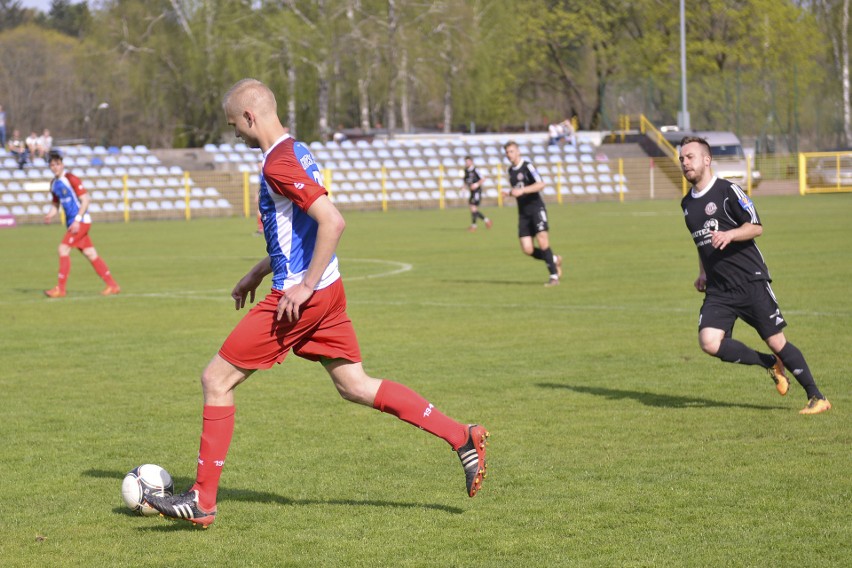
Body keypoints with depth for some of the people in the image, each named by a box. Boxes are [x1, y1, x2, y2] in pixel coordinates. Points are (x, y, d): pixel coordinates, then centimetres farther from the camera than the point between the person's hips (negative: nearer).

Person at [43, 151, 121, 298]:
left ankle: (60, 289, -11)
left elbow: (85, 200, -15)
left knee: (63, 249, -14)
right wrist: (50, 215, -2)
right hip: (72, 223, 8)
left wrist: (77, 220, -21)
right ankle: (112, 285, 11)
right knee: (91, 254, 7)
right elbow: (56, 204, 20)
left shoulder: (71, 179, -13)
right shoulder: (54, 184, 12)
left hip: (81, 221, -8)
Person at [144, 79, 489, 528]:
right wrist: (258, 273, 25)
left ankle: (201, 501, 1)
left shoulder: (278, 165, -18)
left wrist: (306, 284, -23)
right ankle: (462, 438, 7)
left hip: (300, 297, -10)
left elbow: (332, 222, -26)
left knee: (216, 380, -2)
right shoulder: (297, 152, 13)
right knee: (354, 385, 13)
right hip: (327, 292, 10)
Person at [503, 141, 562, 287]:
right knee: (527, 250, -4)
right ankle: (554, 260, 20)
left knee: (542, 241, -18)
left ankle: (554, 276, -11)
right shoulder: (511, 170, 14)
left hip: (536, 208, -7)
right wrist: (509, 193, 7)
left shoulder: (527, 166, -9)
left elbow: (540, 184, -21)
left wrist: (522, 191, -29)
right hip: (523, 213, 7)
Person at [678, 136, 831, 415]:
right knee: (709, 343, -15)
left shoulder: (727, 190, -7)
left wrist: (729, 235, -27)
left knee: (776, 341, -5)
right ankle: (771, 365, 6)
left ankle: (817, 398, 9)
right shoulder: (687, 203, 15)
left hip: (751, 281, -6)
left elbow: (756, 227, -10)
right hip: (718, 290, 6)